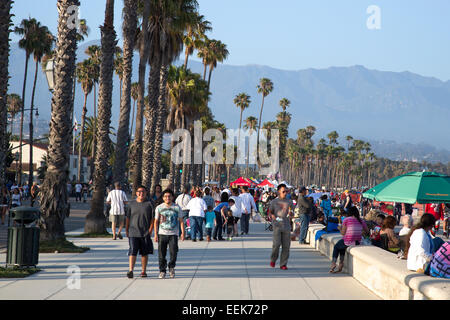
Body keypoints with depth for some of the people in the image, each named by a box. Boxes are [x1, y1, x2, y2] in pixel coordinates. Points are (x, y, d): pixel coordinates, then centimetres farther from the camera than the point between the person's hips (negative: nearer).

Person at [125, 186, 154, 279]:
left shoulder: (149, 204, 4)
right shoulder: (132, 205, 9)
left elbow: (152, 219, 3)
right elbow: (128, 218, 14)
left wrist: (150, 230, -5)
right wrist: (126, 230, 10)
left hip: (145, 233, 0)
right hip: (133, 233, 0)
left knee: (144, 253, 7)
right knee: (132, 252, -9)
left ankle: (144, 271, 16)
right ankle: (130, 270, -14)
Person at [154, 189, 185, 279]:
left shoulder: (177, 208, 4)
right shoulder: (159, 208, 6)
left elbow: (181, 221, 7)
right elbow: (156, 221, 8)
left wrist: (183, 233, 0)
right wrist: (156, 234, 2)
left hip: (173, 234, -1)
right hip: (162, 234, 1)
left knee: (173, 252, -8)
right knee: (161, 254, 0)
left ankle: (171, 267, 17)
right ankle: (162, 271, 12)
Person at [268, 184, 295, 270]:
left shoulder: (289, 202, 9)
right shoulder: (274, 201, 6)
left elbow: (291, 214, 12)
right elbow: (270, 211, 15)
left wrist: (290, 213, -12)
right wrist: (272, 216, -7)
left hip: (286, 226, 2)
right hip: (277, 225, -2)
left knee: (286, 246, -1)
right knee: (276, 243, -13)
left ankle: (283, 264, 8)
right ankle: (273, 259, 13)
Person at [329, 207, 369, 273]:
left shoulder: (346, 220, -8)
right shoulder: (361, 221, 5)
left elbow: (343, 233, -7)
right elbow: (367, 231, 15)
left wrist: (340, 228, 13)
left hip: (348, 242, -5)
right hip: (358, 242, 5)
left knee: (336, 247, 26)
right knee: (342, 246, 33)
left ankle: (333, 262, 14)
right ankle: (341, 263, 28)